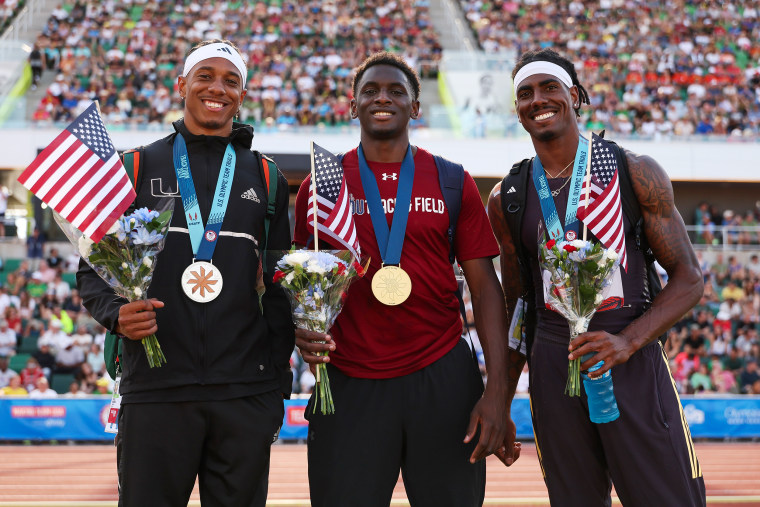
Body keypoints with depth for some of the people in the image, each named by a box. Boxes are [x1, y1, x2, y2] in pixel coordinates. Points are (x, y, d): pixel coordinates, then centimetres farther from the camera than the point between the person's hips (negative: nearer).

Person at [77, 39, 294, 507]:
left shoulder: (266, 180, 13)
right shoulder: (136, 169, 9)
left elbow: (280, 288, 13)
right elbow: (93, 268, 9)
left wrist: (278, 383, 7)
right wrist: (117, 314, -12)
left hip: (246, 396, 1)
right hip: (155, 389, -1)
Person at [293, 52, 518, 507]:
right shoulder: (321, 183, 7)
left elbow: (484, 287, 3)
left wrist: (497, 390, -6)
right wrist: (303, 329, -11)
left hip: (443, 377, 1)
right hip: (350, 380, 0)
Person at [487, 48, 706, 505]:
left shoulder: (635, 173, 0)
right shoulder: (508, 198, 9)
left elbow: (689, 278, -1)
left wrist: (629, 340, -16)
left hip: (633, 363, -2)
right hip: (552, 371, 3)